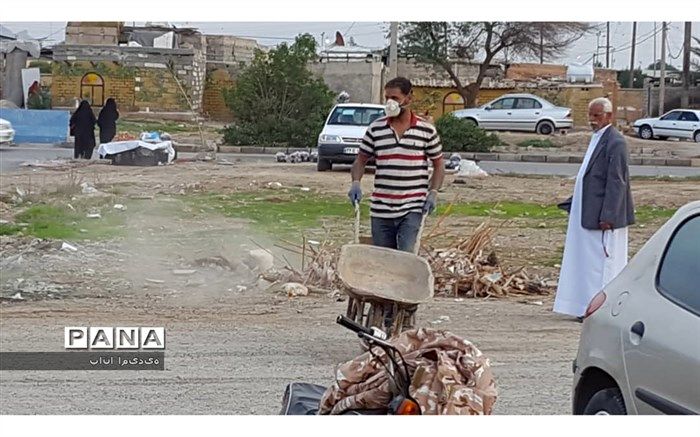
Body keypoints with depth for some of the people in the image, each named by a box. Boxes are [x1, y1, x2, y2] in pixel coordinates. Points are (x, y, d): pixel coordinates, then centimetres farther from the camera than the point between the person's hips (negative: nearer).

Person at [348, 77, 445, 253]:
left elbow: (438, 165, 8)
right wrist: (356, 182, -7)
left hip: (412, 209, -3)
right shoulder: (375, 128, 5)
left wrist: (433, 192, -6)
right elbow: (361, 159, 12)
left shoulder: (427, 130, 1)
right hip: (381, 210, 3)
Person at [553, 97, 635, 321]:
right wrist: (573, 203, 19)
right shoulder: (596, 138, 15)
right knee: (586, 260, 13)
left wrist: (607, 216, -21)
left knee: (602, 260, -4)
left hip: (603, 213, -10)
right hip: (586, 213, 10)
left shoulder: (615, 142, -14)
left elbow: (617, 182, -19)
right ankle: (587, 308, 20)